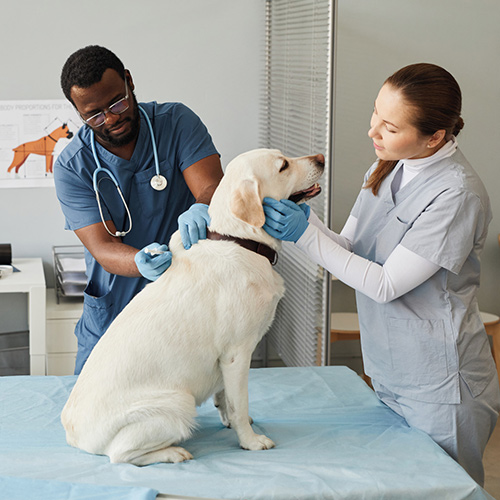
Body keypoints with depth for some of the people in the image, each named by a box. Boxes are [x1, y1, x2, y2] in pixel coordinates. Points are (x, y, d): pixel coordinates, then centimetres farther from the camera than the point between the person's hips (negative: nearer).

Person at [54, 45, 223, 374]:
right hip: (110, 317, 1)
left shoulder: (177, 123, -9)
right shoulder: (71, 168, -11)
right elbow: (103, 247, -19)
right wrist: (142, 263, -42)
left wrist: (202, 210, -46)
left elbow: (215, 188, -20)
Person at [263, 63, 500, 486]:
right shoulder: (387, 169, 3)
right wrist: (304, 219, -13)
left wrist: (306, 235, -21)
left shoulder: (456, 194, -22)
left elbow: (386, 284, -21)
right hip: (389, 372, 8)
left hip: (439, 385, -8)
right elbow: (349, 252, 5)